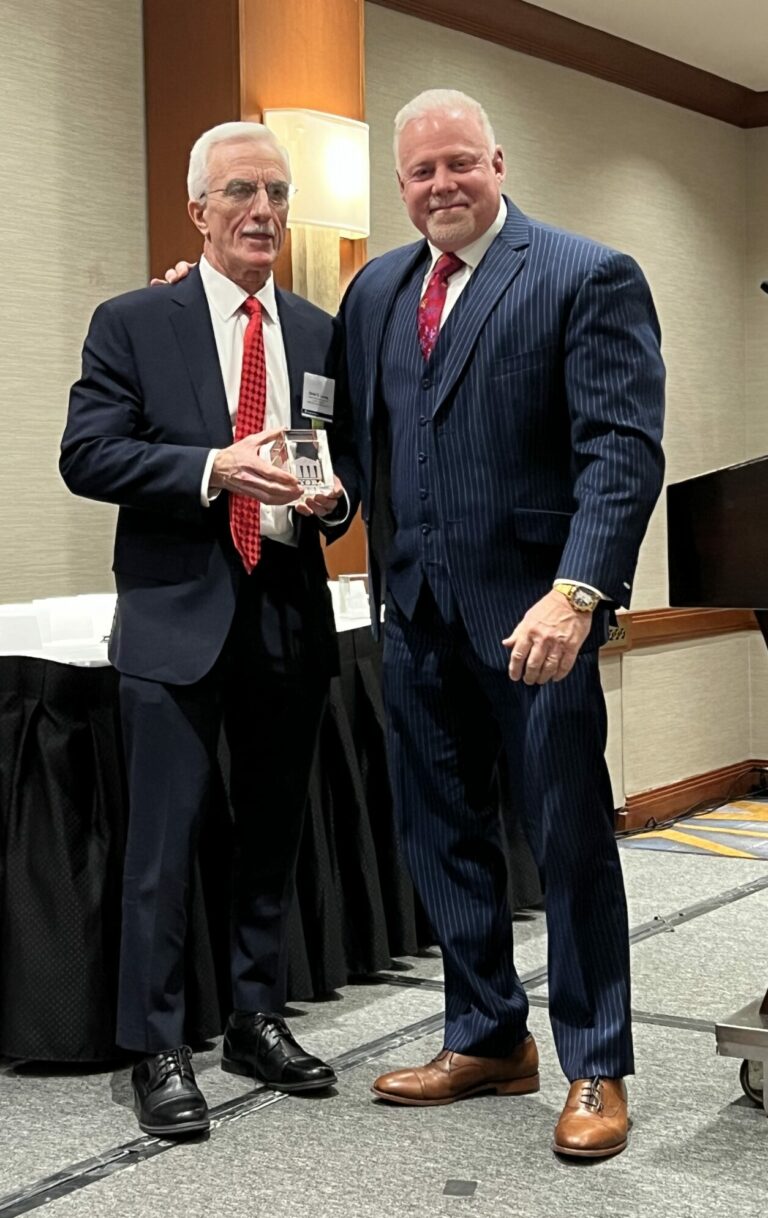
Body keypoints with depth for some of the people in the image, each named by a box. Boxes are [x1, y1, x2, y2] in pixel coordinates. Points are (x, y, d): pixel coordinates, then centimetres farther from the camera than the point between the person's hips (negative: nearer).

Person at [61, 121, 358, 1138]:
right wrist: (215, 468, -21)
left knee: (273, 832, 13)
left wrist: (333, 497, -9)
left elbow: (352, 462, 15)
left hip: (290, 621, 4)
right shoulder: (133, 323, 0)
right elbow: (86, 455, -9)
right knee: (165, 842, -1)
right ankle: (158, 1050, 11)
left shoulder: (322, 334, 11)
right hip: (177, 620, -4)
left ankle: (259, 1022, 28)